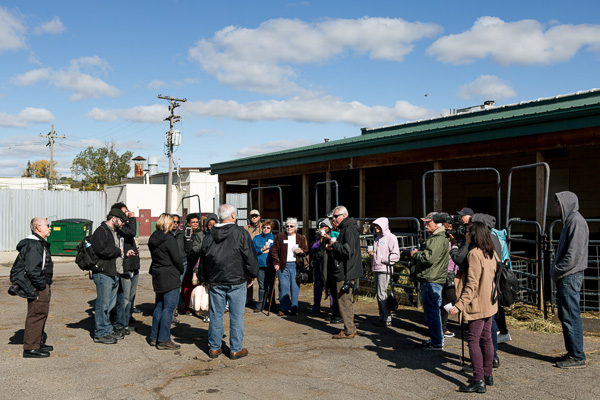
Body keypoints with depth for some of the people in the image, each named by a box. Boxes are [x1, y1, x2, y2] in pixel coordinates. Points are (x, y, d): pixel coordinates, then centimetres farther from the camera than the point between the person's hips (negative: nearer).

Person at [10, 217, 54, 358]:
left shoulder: (40, 244, 17)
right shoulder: (33, 246, -19)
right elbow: (32, 270, -26)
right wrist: (42, 285, -18)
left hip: (42, 286, 11)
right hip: (37, 288, -11)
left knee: (42, 313, 18)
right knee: (36, 315, -7)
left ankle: (38, 343, 29)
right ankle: (30, 348, -1)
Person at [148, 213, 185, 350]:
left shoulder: (153, 238, 9)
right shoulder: (169, 239, -16)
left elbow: (155, 257, 14)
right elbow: (177, 259, -13)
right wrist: (181, 271, 4)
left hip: (157, 277, 9)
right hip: (170, 278, -8)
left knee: (159, 306, 16)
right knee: (169, 308, -3)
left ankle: (154, 337, 22)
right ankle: (164, 340, 0)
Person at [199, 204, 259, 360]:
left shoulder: (209, 235, 6)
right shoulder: (241, 233, -7)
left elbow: (203, 258, 13)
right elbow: (250, 256, -5)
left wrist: (204, 278, 23)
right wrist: (252, 275, 8)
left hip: (215, 282, 4)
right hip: (237, 281, -4)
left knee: (216, 315, 11)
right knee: (236, 316, 3)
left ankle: (214, 348, 19)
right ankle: (235, 349, 9)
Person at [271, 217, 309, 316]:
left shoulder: (301, 238, 11)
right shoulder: (280, 236, 7)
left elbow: (306, 251, 15)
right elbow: (274, 250, 5)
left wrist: (301, 251, -8)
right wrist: (276, 263, -3)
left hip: (296, 266, 1)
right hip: (283, 265, -1)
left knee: (295, 288, 1)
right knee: (283, 287, -1)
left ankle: (294, 309, 9)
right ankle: (284, 309, 7)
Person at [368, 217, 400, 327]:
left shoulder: (391, 237, -5)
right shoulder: (377, 238, 20)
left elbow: (396, 255, -10)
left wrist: (383, 259, -14)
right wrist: (371, 253, 7)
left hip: (384, 270, -8)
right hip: (376, 270, 8)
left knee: (382, 294, -9)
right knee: (379, 295, 9)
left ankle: (387, 319, -2)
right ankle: (382, 317, 15)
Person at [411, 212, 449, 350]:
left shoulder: (438, 239, -16)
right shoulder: (435, 237, 19)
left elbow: (429, 258, -25)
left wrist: (415, 254, -9)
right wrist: (417, 255, 9)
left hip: (432, 281, -11)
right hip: (429, 280, 11)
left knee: (432, 312, -5)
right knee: (432, 311, 18)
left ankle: (436, 342, 2)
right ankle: (436, 338, 28)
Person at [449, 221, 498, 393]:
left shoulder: (474, 254, -18)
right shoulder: (491, 253, 9)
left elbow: (472, 284, -22)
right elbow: (494, 277, 16)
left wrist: (460, 305, -22)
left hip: (477, 304, -9)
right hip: (489, 303, 9)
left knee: (473, 341, -5)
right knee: (486, 339, 17)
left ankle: (478, 381, -4)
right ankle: (487, 375, 26)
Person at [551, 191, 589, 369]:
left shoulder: (576, 221, -14)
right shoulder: (569, 221, 17)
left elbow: (574, 254, -21)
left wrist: (557, 271, -14)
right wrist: (555, 270, 12)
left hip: (571, 277, -10)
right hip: (565, 276, 10)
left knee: (571, 317, -5)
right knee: (565, 316, 14)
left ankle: (577, 357, 2)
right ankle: (572, 352, 23)